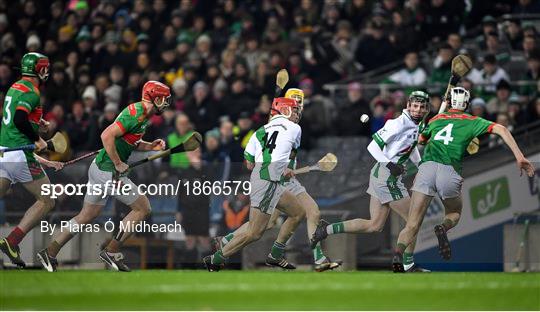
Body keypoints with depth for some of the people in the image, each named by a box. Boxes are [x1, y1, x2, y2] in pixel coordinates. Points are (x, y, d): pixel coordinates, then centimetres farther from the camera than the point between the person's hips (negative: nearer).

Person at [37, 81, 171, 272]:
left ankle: (50, 252, 19)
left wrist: (150, 146, 8)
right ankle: (111, 251, 4)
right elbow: (107, 136, -28)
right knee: (143, 208, 1)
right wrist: (119, 164, -21)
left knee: (87, 216, 16)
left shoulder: (140, 112, 12)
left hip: (99, 168, 10)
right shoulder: (137, 114, -19)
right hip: (109, 172, -10)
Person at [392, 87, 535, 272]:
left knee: (412, 225, -1)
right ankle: (444, 227, -10)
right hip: (450, 172, -1)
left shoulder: (436, 120, 26)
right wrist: (519, 157, 2)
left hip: (426, 167, 1)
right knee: (454, 214, 25)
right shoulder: (472, 122, 19)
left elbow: (420, 140, 42)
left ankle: (398, 252, -31)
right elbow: (501, 130, 5)